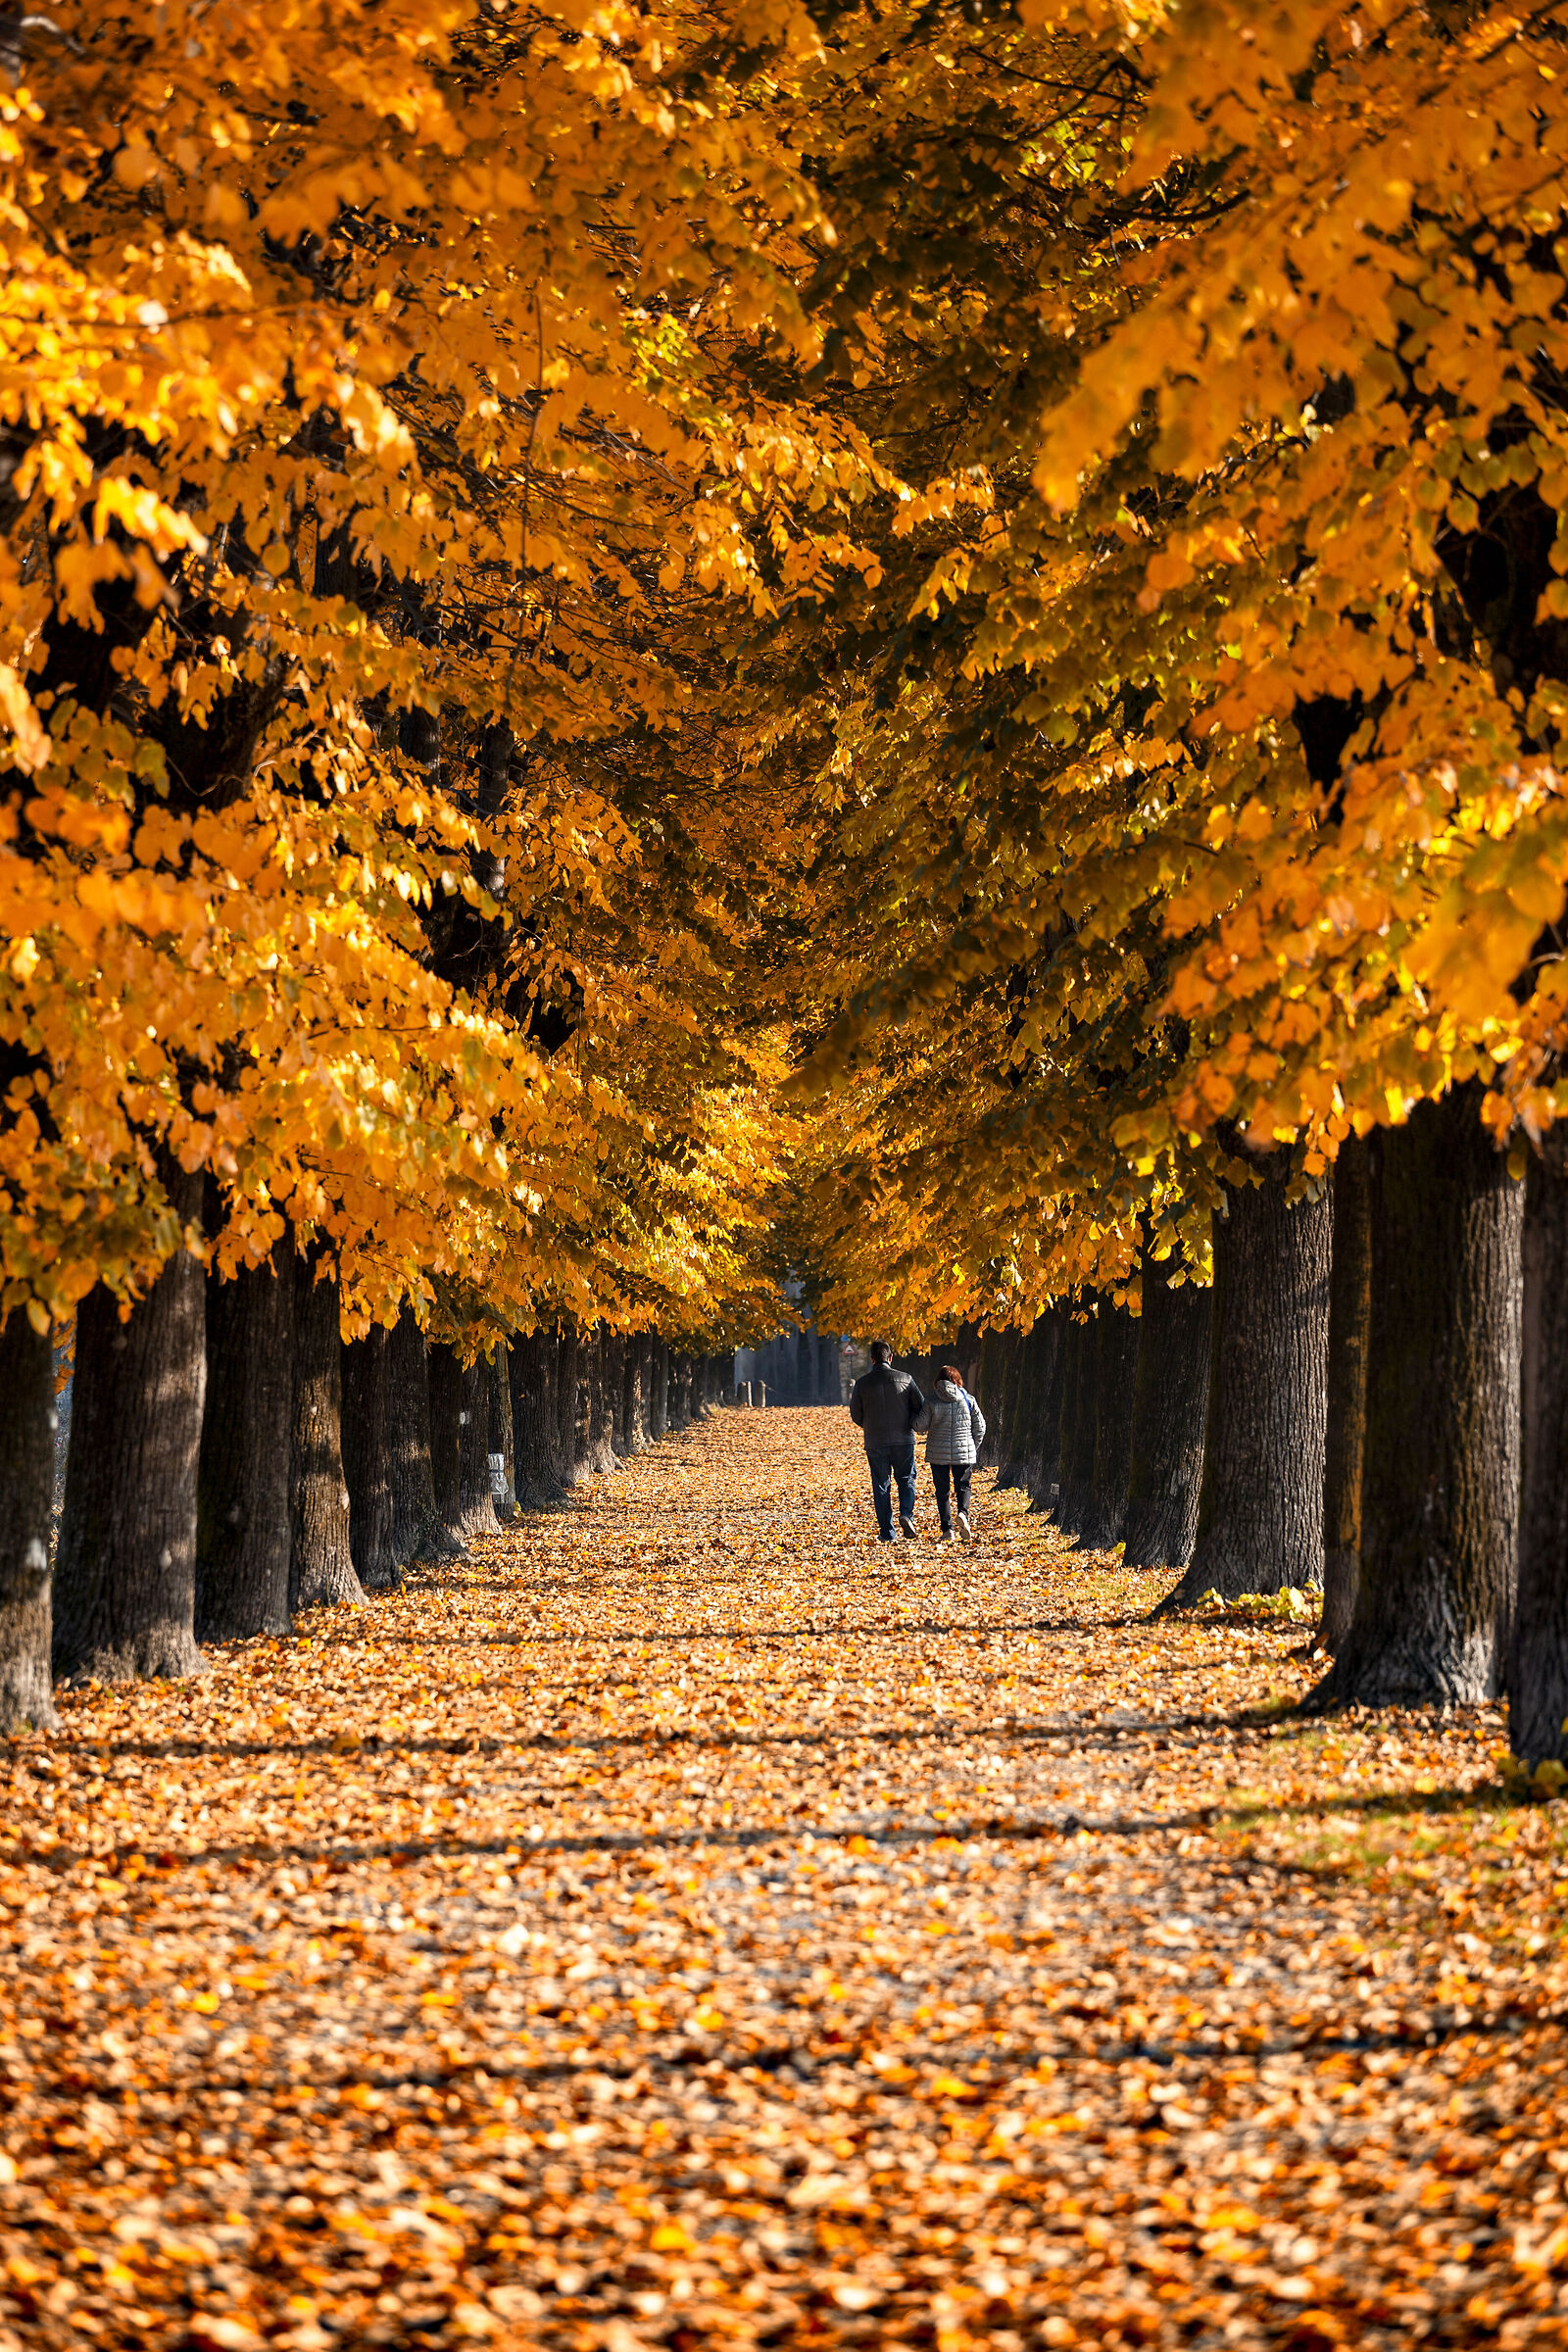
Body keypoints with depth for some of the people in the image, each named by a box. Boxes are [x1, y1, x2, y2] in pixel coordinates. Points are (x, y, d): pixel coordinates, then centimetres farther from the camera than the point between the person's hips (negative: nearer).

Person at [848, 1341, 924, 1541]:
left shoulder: (862, 1383, -3)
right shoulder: (905, 1379, -4)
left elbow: (856, 1415, 2)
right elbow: (921, 1407, 0)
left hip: (875, 1442, 0)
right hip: (903, 1440, 0)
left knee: (881, 1486, 7)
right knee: (906, 1480, 15)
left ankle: (887, 1532, 4)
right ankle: (906, 1513, -10)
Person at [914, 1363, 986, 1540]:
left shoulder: (931, 1401, -6)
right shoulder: (969, 1400, -1)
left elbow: (920, 1426, -4)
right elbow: (979, 1427, 3)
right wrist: (973, 1448, 16)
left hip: (938, 1452, -1)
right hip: (964, 1452, 1)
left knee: (942, 1491, 9)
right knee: (963, 1487, 13)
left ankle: (947, 1529, 2)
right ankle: (963, 1513, -15)